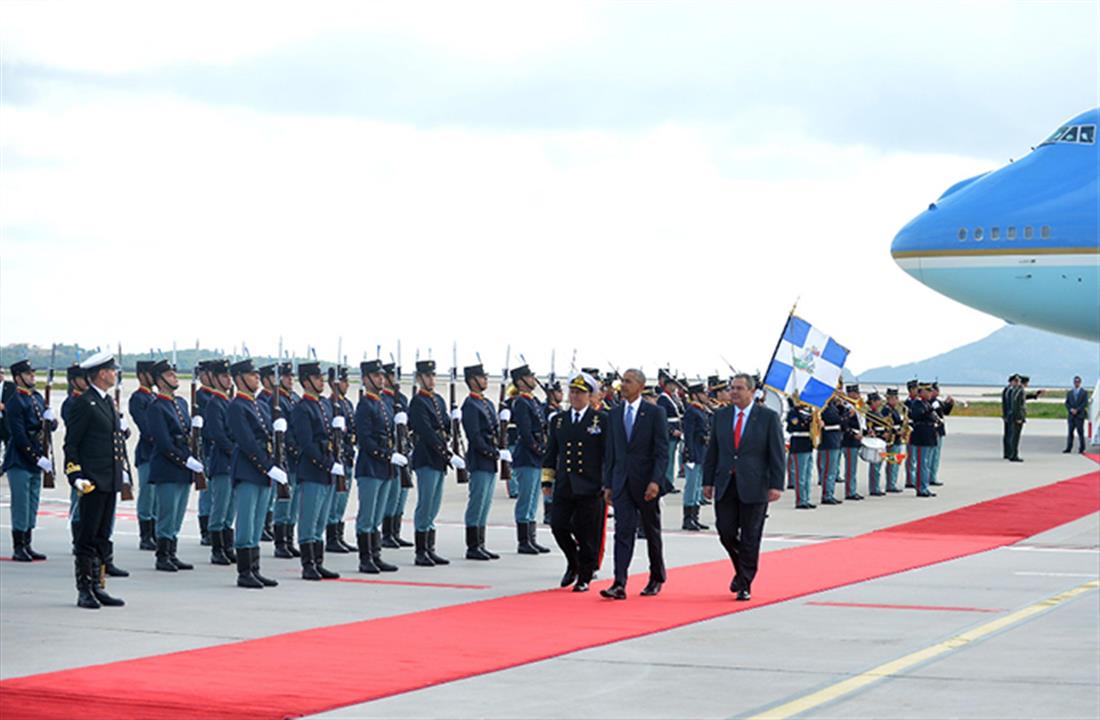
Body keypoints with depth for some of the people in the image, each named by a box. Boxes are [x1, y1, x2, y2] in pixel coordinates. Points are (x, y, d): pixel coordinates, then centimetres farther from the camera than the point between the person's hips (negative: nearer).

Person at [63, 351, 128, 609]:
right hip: (93, 481, -8)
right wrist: (77, 476, -18)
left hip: (111, 481, 8)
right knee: (88, 537, -3)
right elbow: (71, 444, -11)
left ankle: (98, 587, 15)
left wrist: (124, 472, 17)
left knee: (103, 536, 10)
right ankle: (84, 591, 1)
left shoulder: (109, 402, 16)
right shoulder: (84, 403, -10)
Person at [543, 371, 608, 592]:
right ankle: (573, 564, 21)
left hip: (590, 487, -3)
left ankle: (584, 578, 12)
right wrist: (547, 478, 9)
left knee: (587, 533, -1)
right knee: (558, 526, -4)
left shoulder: (601, 420, 1)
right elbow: (551, 452, 16)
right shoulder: (558, 420, 13)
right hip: (564, 486, 3)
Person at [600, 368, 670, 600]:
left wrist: (655, 481, -19)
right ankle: (619, 584, -15)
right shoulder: (615, 414, 9)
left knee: (652, 532, 11)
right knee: (623, 531, -8)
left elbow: (662, 452, -9)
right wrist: (608, 484, 9)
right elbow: (611, 451, 13)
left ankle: (657, 578, 28)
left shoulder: (655, 413, -5)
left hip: (646, 483, -3)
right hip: (622, 482, 3)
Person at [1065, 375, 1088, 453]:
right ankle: (1069, 448, -2)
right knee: (1070, 432, -1)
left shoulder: (1084, 393, 5)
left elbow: (1085, 403, -4)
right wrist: (1071, 409, -9)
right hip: (1071, 415, 3)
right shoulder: (1069, 393, 15)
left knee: (1080, 432, -6)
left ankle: (1082, 448, -3)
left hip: (1080, 415, -3)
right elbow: (1067, 403, 10)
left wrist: (1077, 410, -13)